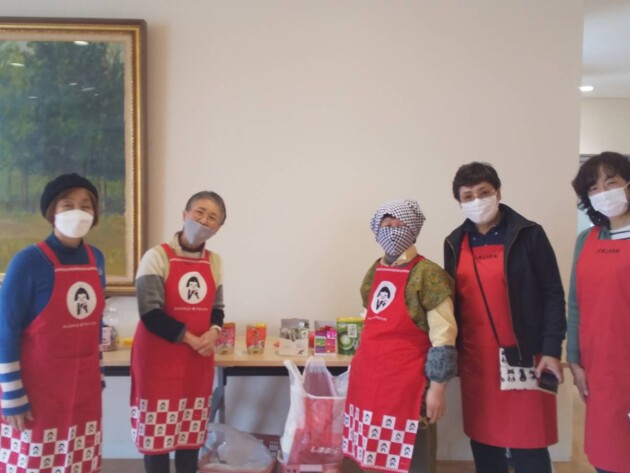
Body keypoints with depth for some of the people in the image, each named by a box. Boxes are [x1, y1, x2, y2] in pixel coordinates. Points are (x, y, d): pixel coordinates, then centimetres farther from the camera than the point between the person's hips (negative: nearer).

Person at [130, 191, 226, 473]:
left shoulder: (214, 262, 7)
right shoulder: (157, 256, -10)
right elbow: (150, 314, -16)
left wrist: (213, 332, -9)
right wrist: (190, 339, -17)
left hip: (199, 360, 5)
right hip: (159, 358, -5)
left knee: (192, 432, 14)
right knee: (157, 432, 3)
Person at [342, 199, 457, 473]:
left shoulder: (427, 274, -10)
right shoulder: (375, 271, 11)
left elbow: (443, 337, -12)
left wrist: (437, 388, -14)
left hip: (405, 382, -6)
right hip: (368, 377, 7)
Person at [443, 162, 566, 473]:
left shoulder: (529, 235, -4)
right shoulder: (455, 243, 8)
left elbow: (553, 295, -5)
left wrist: (552, 350, -11)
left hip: (523, 355, -4)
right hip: (475, 358, 4)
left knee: (527, 443, 1)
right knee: (483, 440, 11)